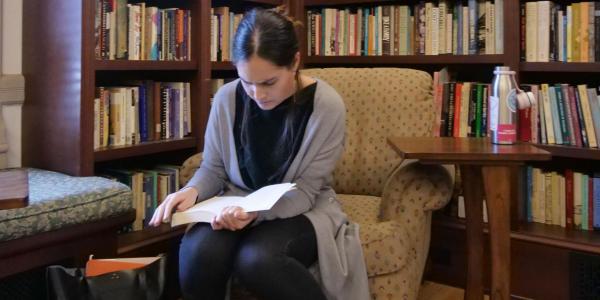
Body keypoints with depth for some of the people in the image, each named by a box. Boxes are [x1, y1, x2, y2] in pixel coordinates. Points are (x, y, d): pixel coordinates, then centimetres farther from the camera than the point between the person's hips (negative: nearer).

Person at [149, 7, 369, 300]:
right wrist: (192, 190, -18)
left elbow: (305, 191, -15)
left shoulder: (326, 105, -17)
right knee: (198, 252, -31)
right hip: (238, 206, 3)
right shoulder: (227, 98, -7)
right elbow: (213, 168, 6)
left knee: (255, 259, -35)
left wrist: (257, 211, -34)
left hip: (300, 210, -2)